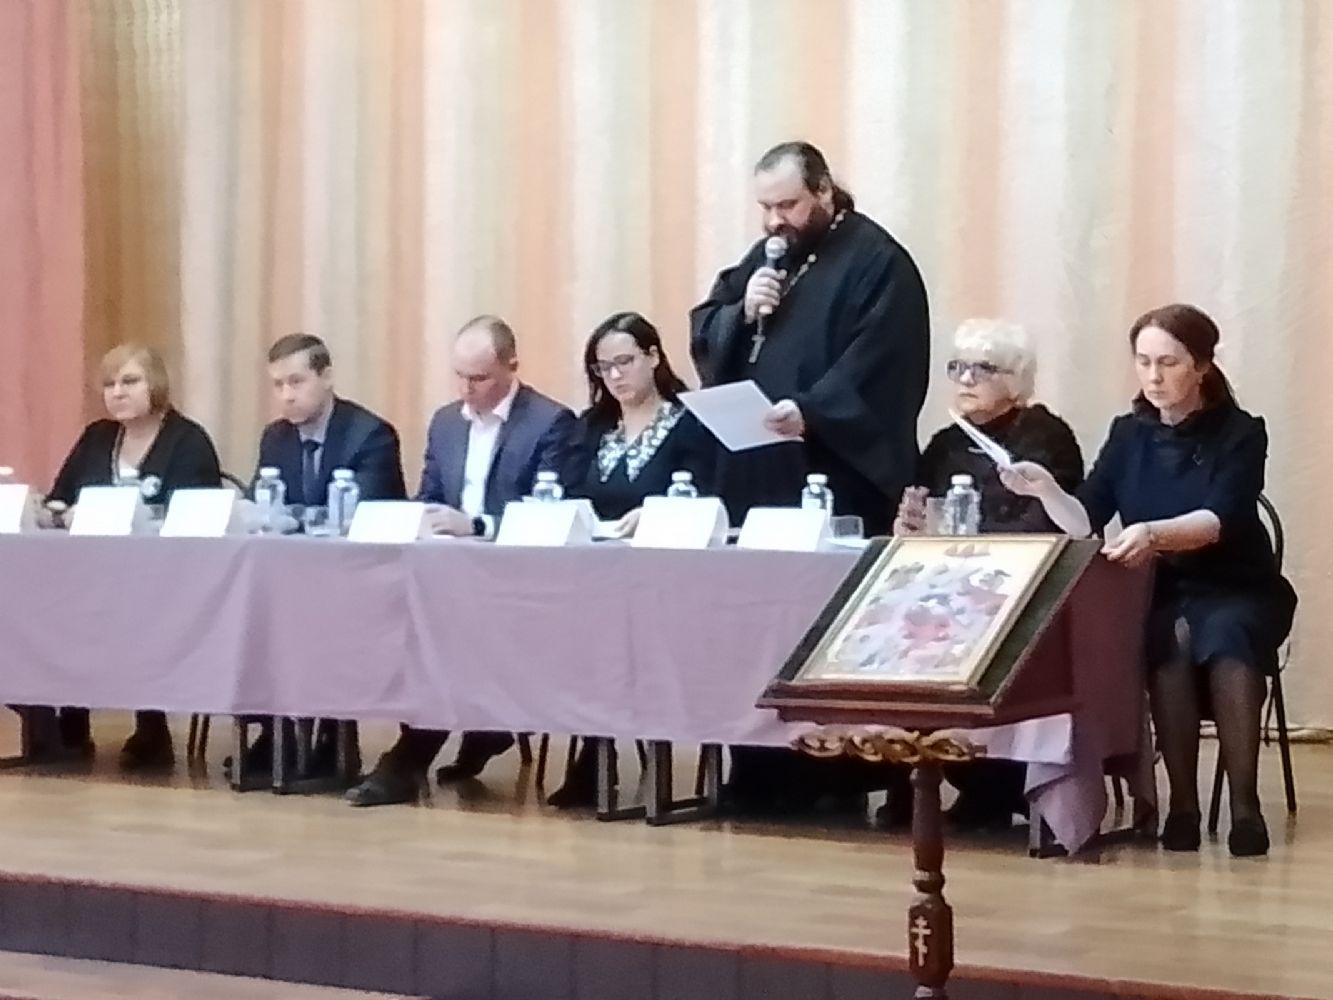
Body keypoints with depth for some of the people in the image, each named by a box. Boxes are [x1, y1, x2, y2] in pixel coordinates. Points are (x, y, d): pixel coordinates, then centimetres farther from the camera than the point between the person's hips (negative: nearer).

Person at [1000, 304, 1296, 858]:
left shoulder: (1239, 433, -8)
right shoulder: (1129, 434, 5)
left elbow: (1219, 521, -25)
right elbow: (1085, 522, -2)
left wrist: (1154, 533, -45)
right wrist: (1046, 490, -23)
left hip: (1237, 593, -2)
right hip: (1158, 595, 2)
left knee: (1224, 637, -35)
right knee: (1171, 641, -32)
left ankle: (1245, 805, -30)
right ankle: (1182, 802, -26)